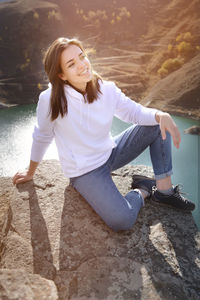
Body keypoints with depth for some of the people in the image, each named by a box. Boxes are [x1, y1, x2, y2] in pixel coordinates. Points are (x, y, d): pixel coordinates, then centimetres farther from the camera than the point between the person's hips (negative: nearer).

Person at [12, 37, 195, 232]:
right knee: (122, 220, -26)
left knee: (157, 124, -8)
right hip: (84, 172, -5)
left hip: (110, 154, 5)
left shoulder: (107, 89, -10)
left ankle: (164, 190, -2)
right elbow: (42, 137, -7)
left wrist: (161, 115, -24)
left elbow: (135, 111, -2)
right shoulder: (51, 100, -22)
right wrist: (30, 173, 8)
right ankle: (141, 191, 7)